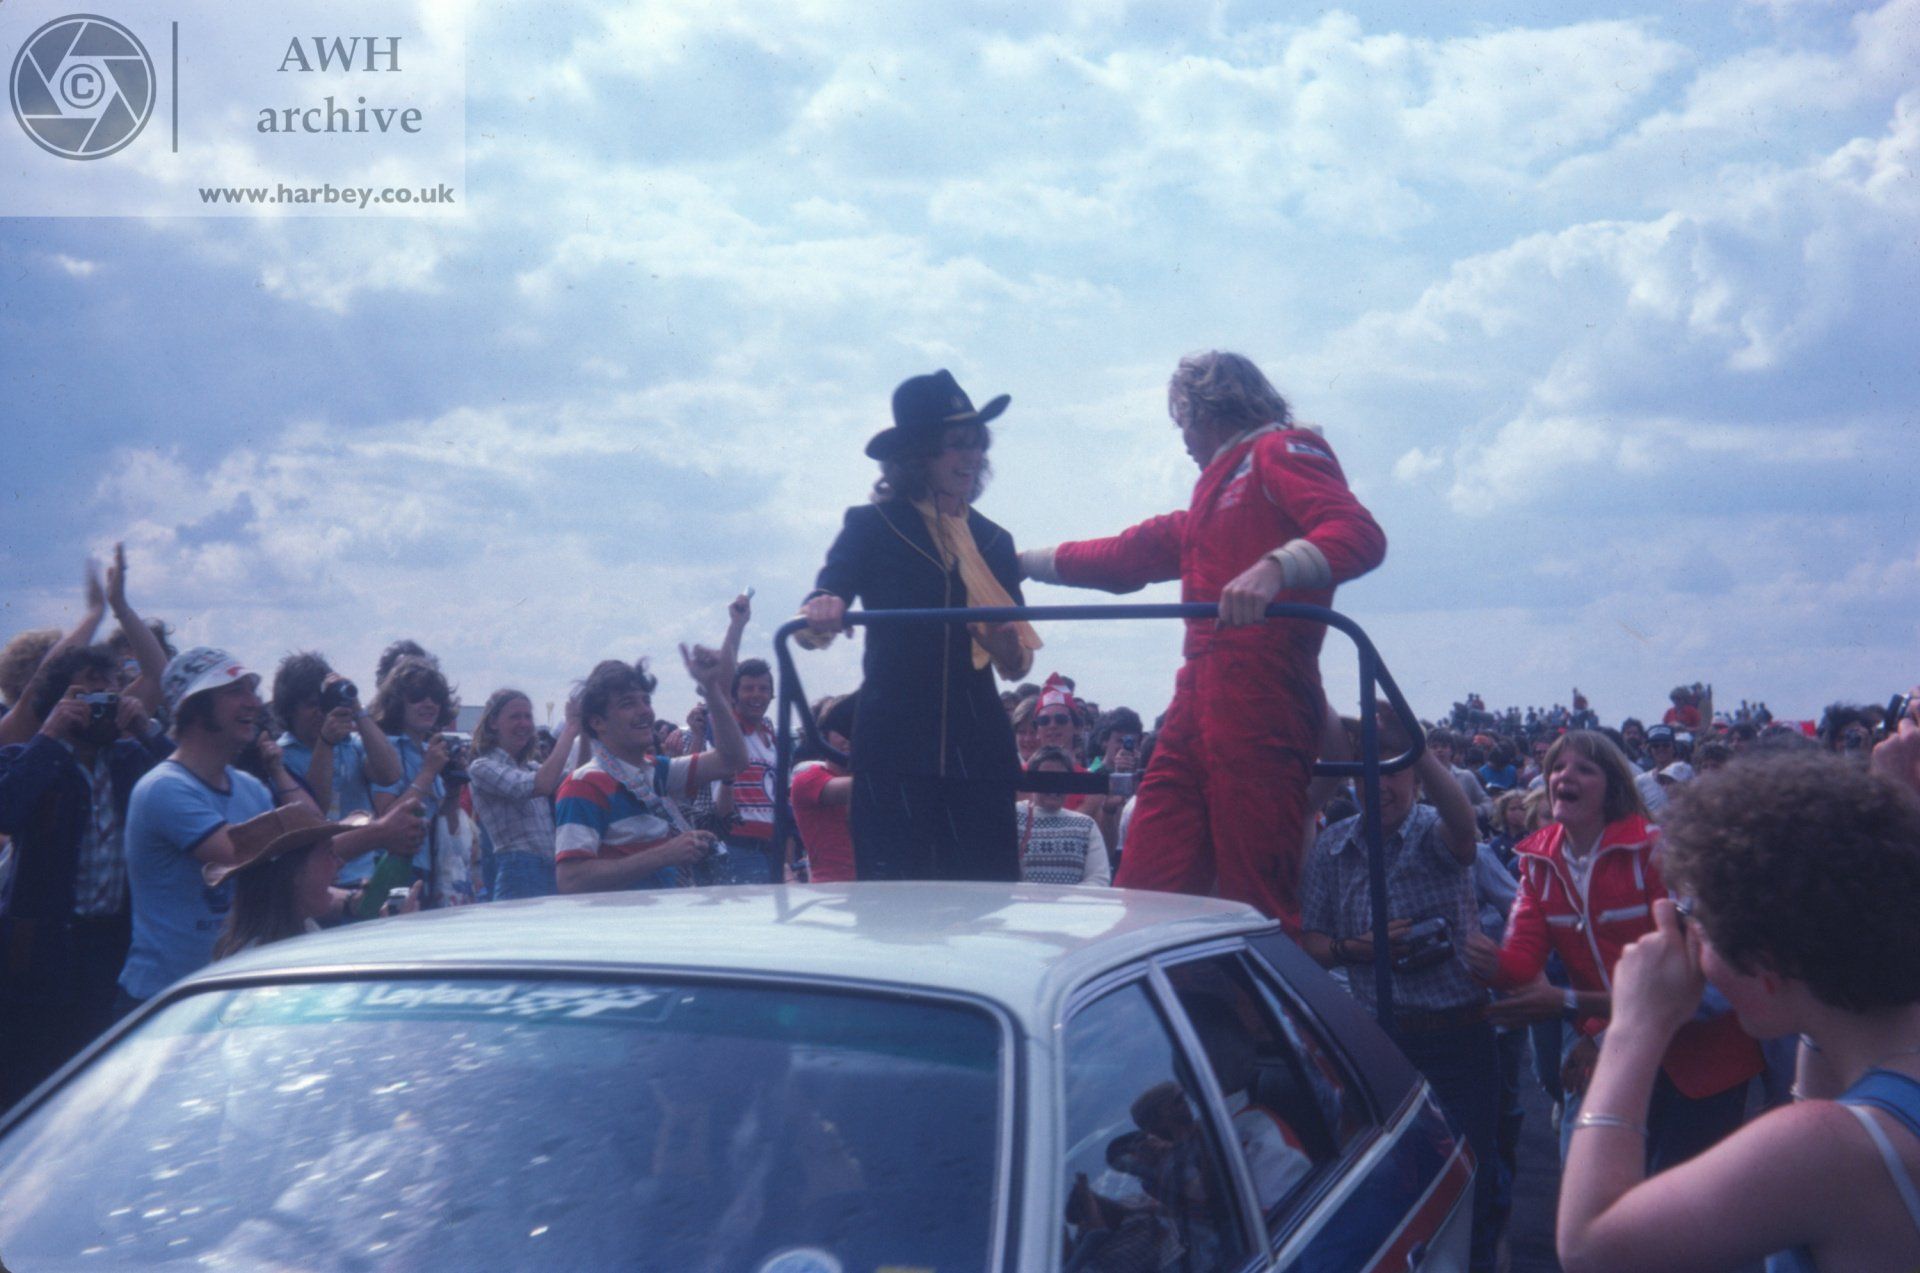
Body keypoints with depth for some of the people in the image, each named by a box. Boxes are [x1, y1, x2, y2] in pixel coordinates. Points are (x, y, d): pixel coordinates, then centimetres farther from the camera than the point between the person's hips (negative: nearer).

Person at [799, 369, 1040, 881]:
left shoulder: (994, 541, 16)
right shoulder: (872, 528, 5)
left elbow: (1016, 665, 17)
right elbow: (813, 625, -4)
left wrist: (1009, 649, -6)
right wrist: (821, 616, -27)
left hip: (978, 749, 4)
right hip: (894, 748, -3)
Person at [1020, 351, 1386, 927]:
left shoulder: (1282, 453, 3)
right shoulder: (1218, 490, 31)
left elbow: (1359, 535, -15)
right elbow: (1130, 555, 40)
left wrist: (1273, 567, -32)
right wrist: (1019, 562, 45)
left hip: (1258, 705, -9)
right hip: (1198, 702, 9)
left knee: (1259, 904, -12)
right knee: (1145, 886, 3)